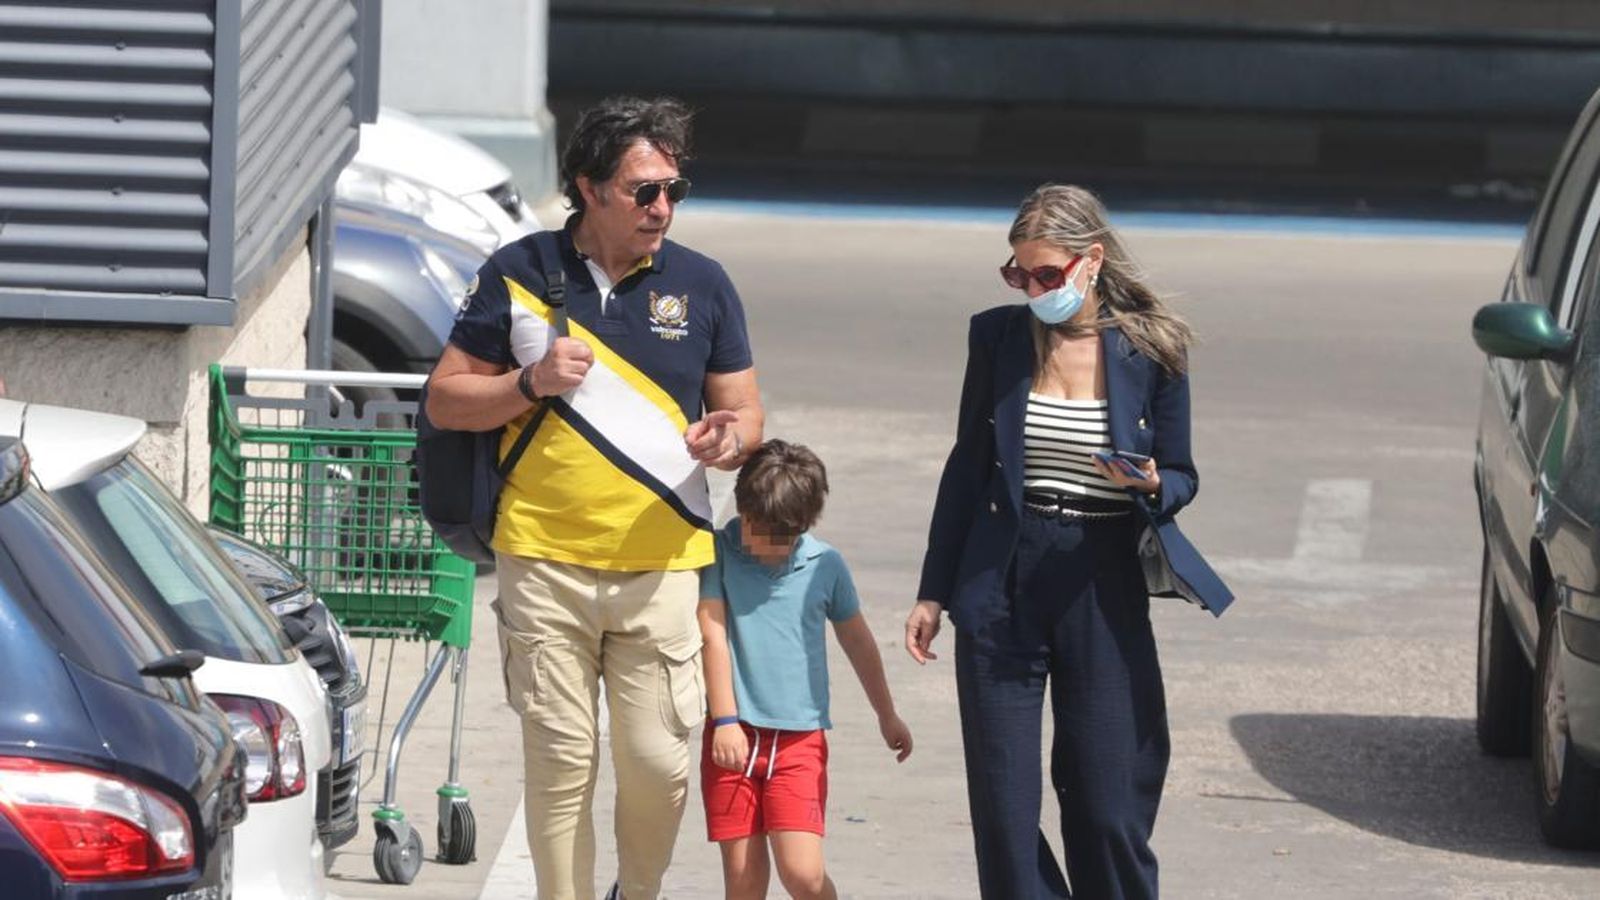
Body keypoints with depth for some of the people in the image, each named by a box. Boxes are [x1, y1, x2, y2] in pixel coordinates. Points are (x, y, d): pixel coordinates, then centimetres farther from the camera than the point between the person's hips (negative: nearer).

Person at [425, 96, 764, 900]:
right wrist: (531, 384, -10)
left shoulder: (701, 284, 7)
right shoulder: (518, 275, 3)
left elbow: (743, 409, 13)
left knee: (657, 761, -2)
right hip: (545, 560, -1)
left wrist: (730, 437, -11)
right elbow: (445, 399, 8)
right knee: (559, 759, -1)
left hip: (661, 562, 1)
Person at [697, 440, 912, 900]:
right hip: (735, 734, 0)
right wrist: (726, 720, -12)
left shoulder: (825, 564, 3)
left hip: (800, 738, 0)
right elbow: (713, 634, -5)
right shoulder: (721, 552, -2)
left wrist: (887, 716, 27)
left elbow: (857, 640, 17)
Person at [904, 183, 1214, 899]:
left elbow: (1181, 477, 6)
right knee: (1001, 800, -1)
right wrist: (933, 591, 10)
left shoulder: (1151, 349, -1)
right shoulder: (998, 336, 4)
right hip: (1001, 586, 2)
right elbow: (968, 465, 11)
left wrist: (1149, 485, -18)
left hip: (1103, 588, -2)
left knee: (1108, 803, -2)